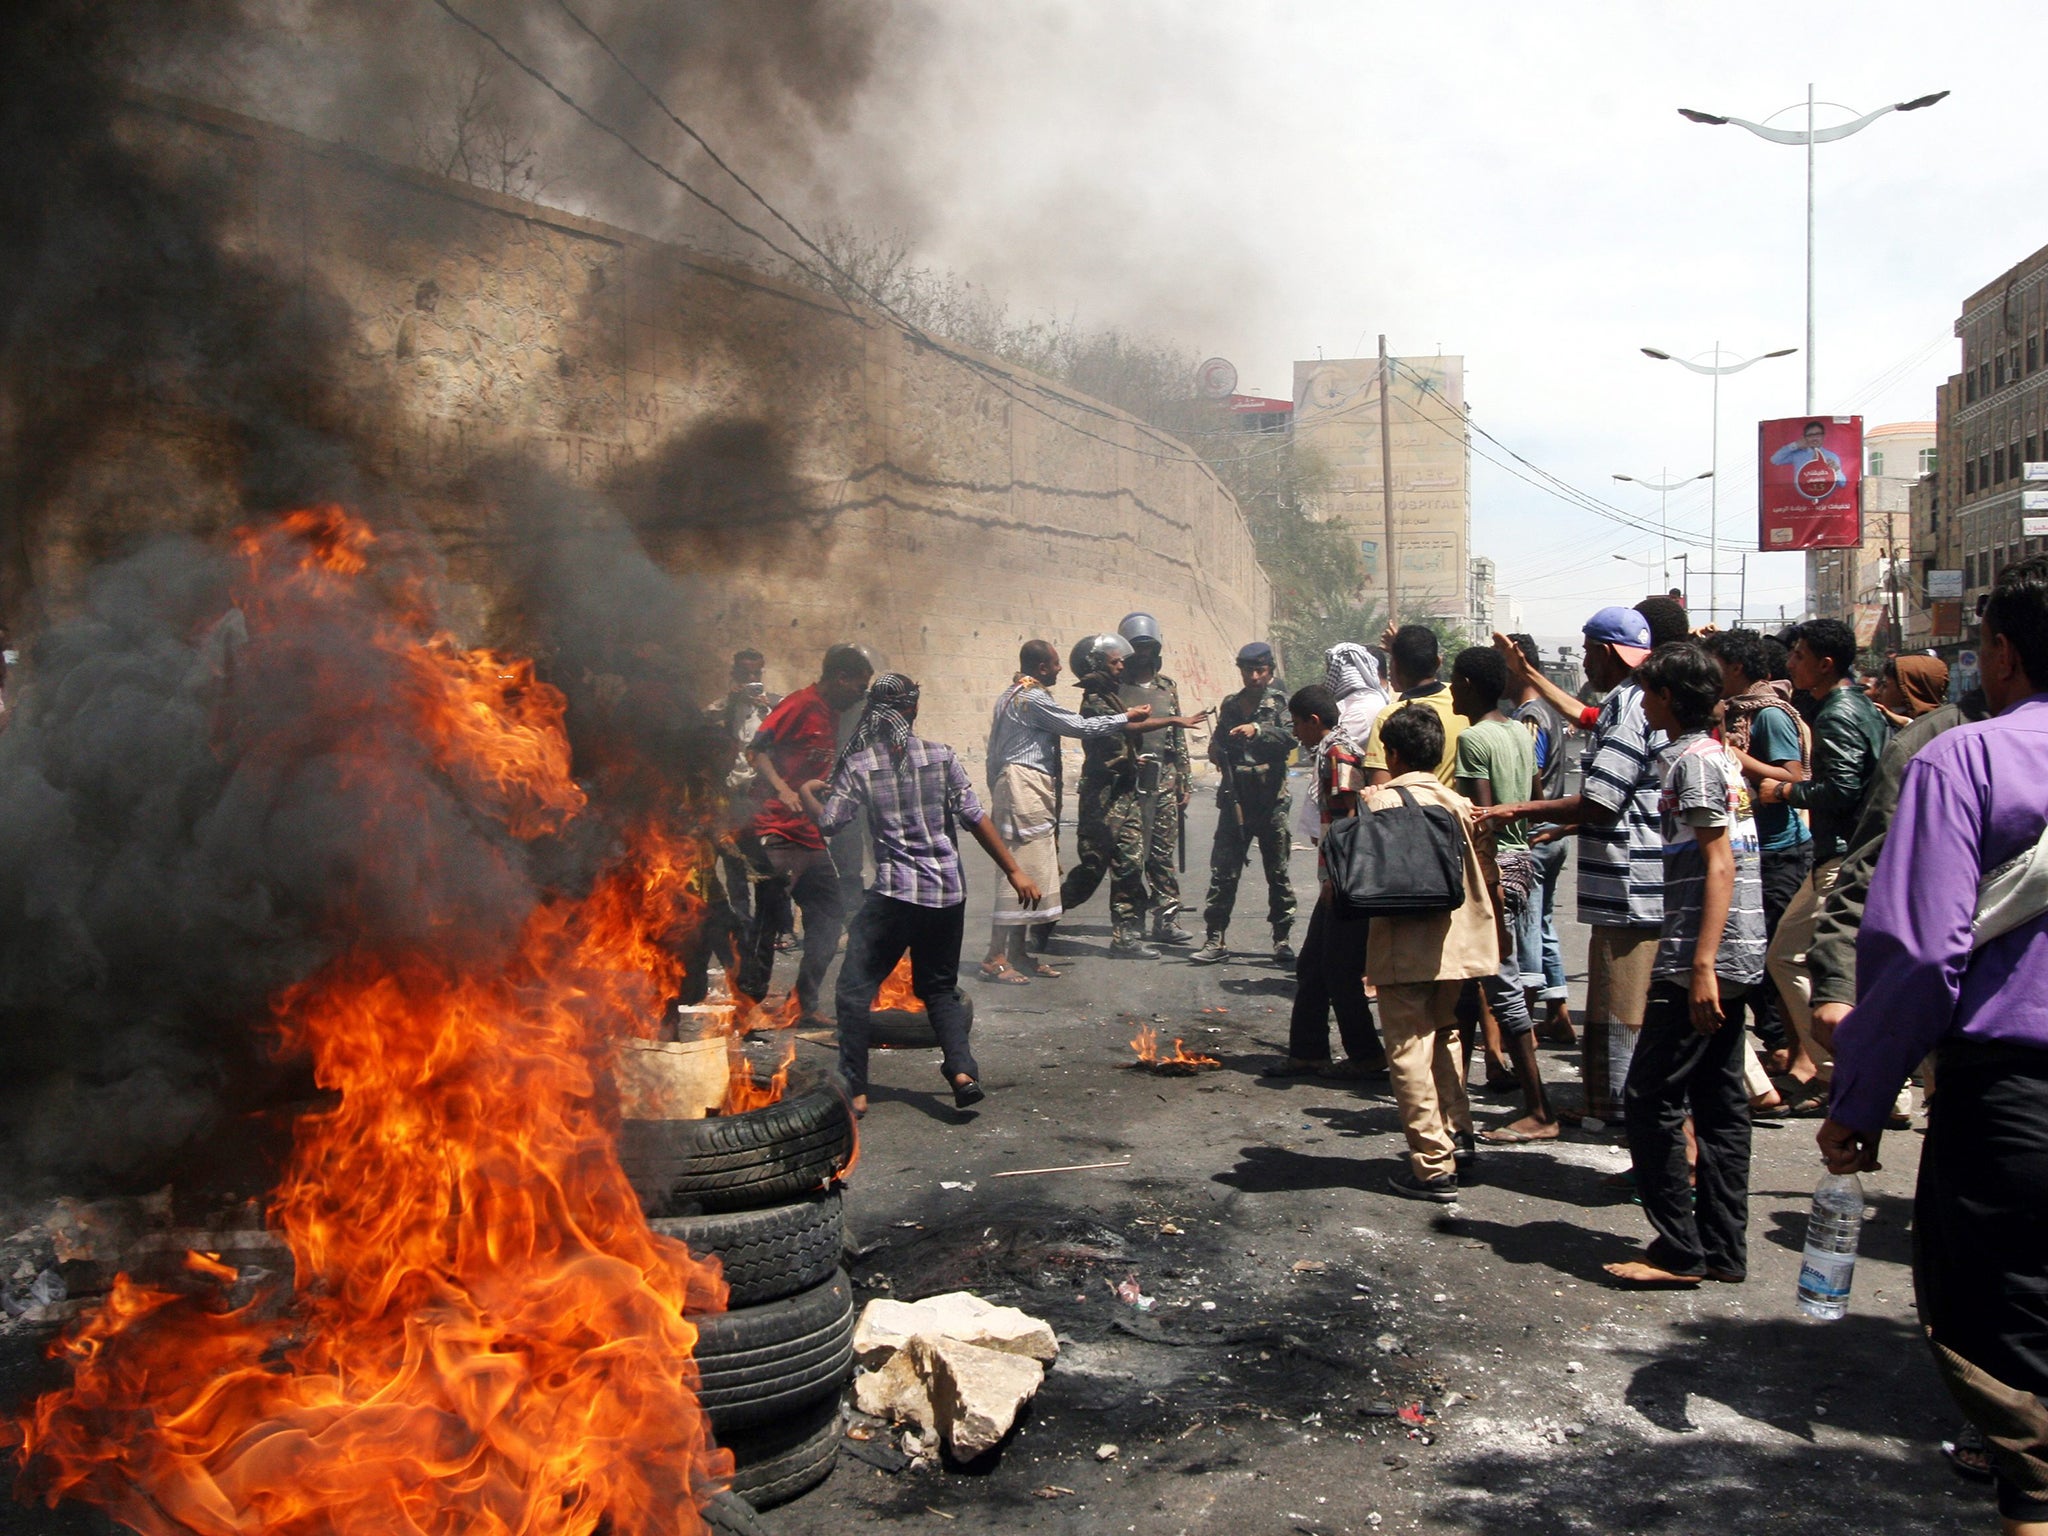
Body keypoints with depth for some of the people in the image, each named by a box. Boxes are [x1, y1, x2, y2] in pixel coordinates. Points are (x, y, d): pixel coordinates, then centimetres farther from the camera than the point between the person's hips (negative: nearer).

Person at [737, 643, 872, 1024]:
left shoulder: (831, 714, 18)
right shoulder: (800, 704, -9)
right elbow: (755, 750, -18)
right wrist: (782, 789, -29)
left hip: (810, 836, 9)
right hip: (777, 832, -9)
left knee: (829, 914, 8)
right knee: (771, 918, -7)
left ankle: (807, 1004, 15)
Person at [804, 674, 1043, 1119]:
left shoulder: (857, 764, -2)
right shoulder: (941, 756, 2)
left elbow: (828, 822, -5)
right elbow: (975, 818, -1)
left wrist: (806, 792, 16)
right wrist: (1014, 871, 3)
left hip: (894, 891, -3)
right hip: (948, 890, 3)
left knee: (854, 989, 7)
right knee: (939, 987, 17)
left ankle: (855, 1091, 1)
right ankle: (962, 1069, -2)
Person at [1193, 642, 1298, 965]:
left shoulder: (1280, 702, 2)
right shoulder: (1230, 704, 14)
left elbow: (1290, 736, -17)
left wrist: (1258, 729, -32)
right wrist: (1216, 750, 3)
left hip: (1271, 801, -3)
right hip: (1235, 800, 3)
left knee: (1278, 872, 3)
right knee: (1223, 872, 0)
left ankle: (1282, 940, 13)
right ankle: (1215, 940, 5)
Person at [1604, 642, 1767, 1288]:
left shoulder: (1690, 760, -13)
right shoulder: (1722, 756, 17)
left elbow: (1720, 866, -20)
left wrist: (1701, 965, -23)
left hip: (1700, 957, -10)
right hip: (1737, 961, 10)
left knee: (1651, 1100, -4)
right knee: (1719, 1102, 11)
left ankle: (1679, 1252, 0)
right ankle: (1724, 1250, 16)